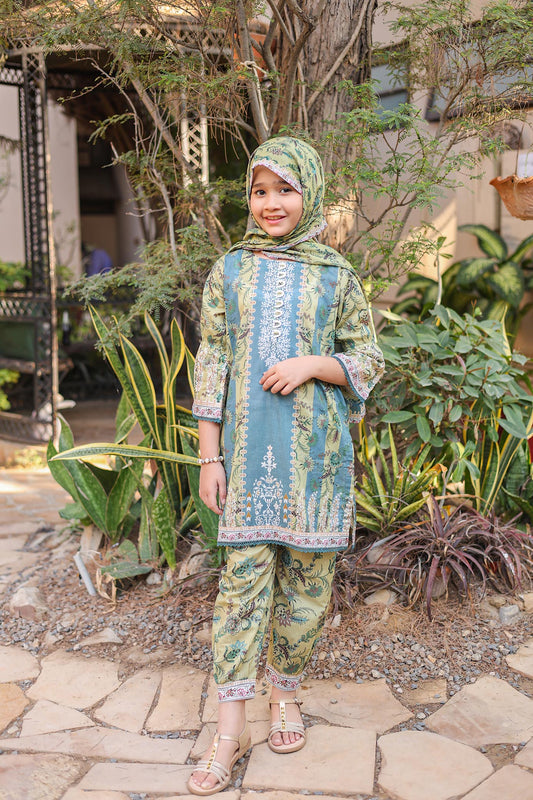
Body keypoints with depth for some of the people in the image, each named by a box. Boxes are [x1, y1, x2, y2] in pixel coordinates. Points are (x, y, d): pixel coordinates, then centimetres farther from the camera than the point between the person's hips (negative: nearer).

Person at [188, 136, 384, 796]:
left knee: (307, 574, 7)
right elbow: (211, 366, 4)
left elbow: (368, 361, 7)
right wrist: (209, 457, -1)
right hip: (248, 449, 0)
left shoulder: (336, 275, 4)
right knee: (244, 575, -2)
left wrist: (313, 364, -13)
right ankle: (231, 725, 6)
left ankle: (286, 691, 29)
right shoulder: (229, 271, 5)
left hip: (315, 449, 0)